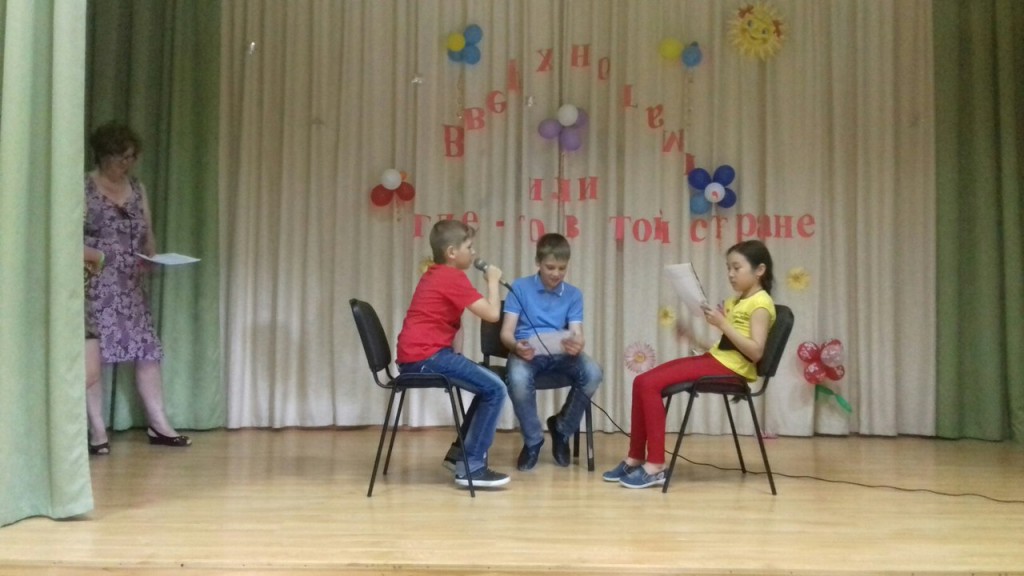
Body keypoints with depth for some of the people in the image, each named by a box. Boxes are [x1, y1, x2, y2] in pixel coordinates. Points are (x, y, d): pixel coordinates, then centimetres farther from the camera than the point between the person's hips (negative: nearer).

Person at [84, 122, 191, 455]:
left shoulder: (138, 190, 13)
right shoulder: (82, 188, -5)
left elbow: (147, 236, 16)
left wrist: (153, 258, -3)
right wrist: (92, 255, -22)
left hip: (129, 288, 6)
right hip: (94, 287, -6)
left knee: (149, 350, 4)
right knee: (91, 356, -8)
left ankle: (158, 425, 14)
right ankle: (97, 431, 2)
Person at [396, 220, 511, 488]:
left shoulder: (434, 274, 20)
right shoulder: (453, 277, -11)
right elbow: (492, 314, -14)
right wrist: (493, 280, 0)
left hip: (416, 356, 10)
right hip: (426, 356, -10)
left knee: (487, 383, 18)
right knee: (495, 389, -12)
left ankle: (464, 451, 22)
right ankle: (471, 466, -10)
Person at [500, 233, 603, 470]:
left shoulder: (573, 294, 10)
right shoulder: (520, 288, 3)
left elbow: (577, 333, 0)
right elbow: (506, 332, -3)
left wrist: (577, 345, -26)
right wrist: (516, 346, -28)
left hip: (561, 354, 3)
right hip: (527, 352, -2)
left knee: (593, 373, -29)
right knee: (518, 379, -38)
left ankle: (562, 429, 0)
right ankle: (533, 441, -8)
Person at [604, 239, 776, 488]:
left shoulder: (760, 303, -8)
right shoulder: (737, 301, 20)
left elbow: (755, 352, -19)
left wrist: (723, 324, -21)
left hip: (731, 366, -9)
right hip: (716, 358, 9)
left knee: (650, 384, -19)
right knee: (643, 381, 0)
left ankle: (655, 466, -17)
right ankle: (636, 457, 5)